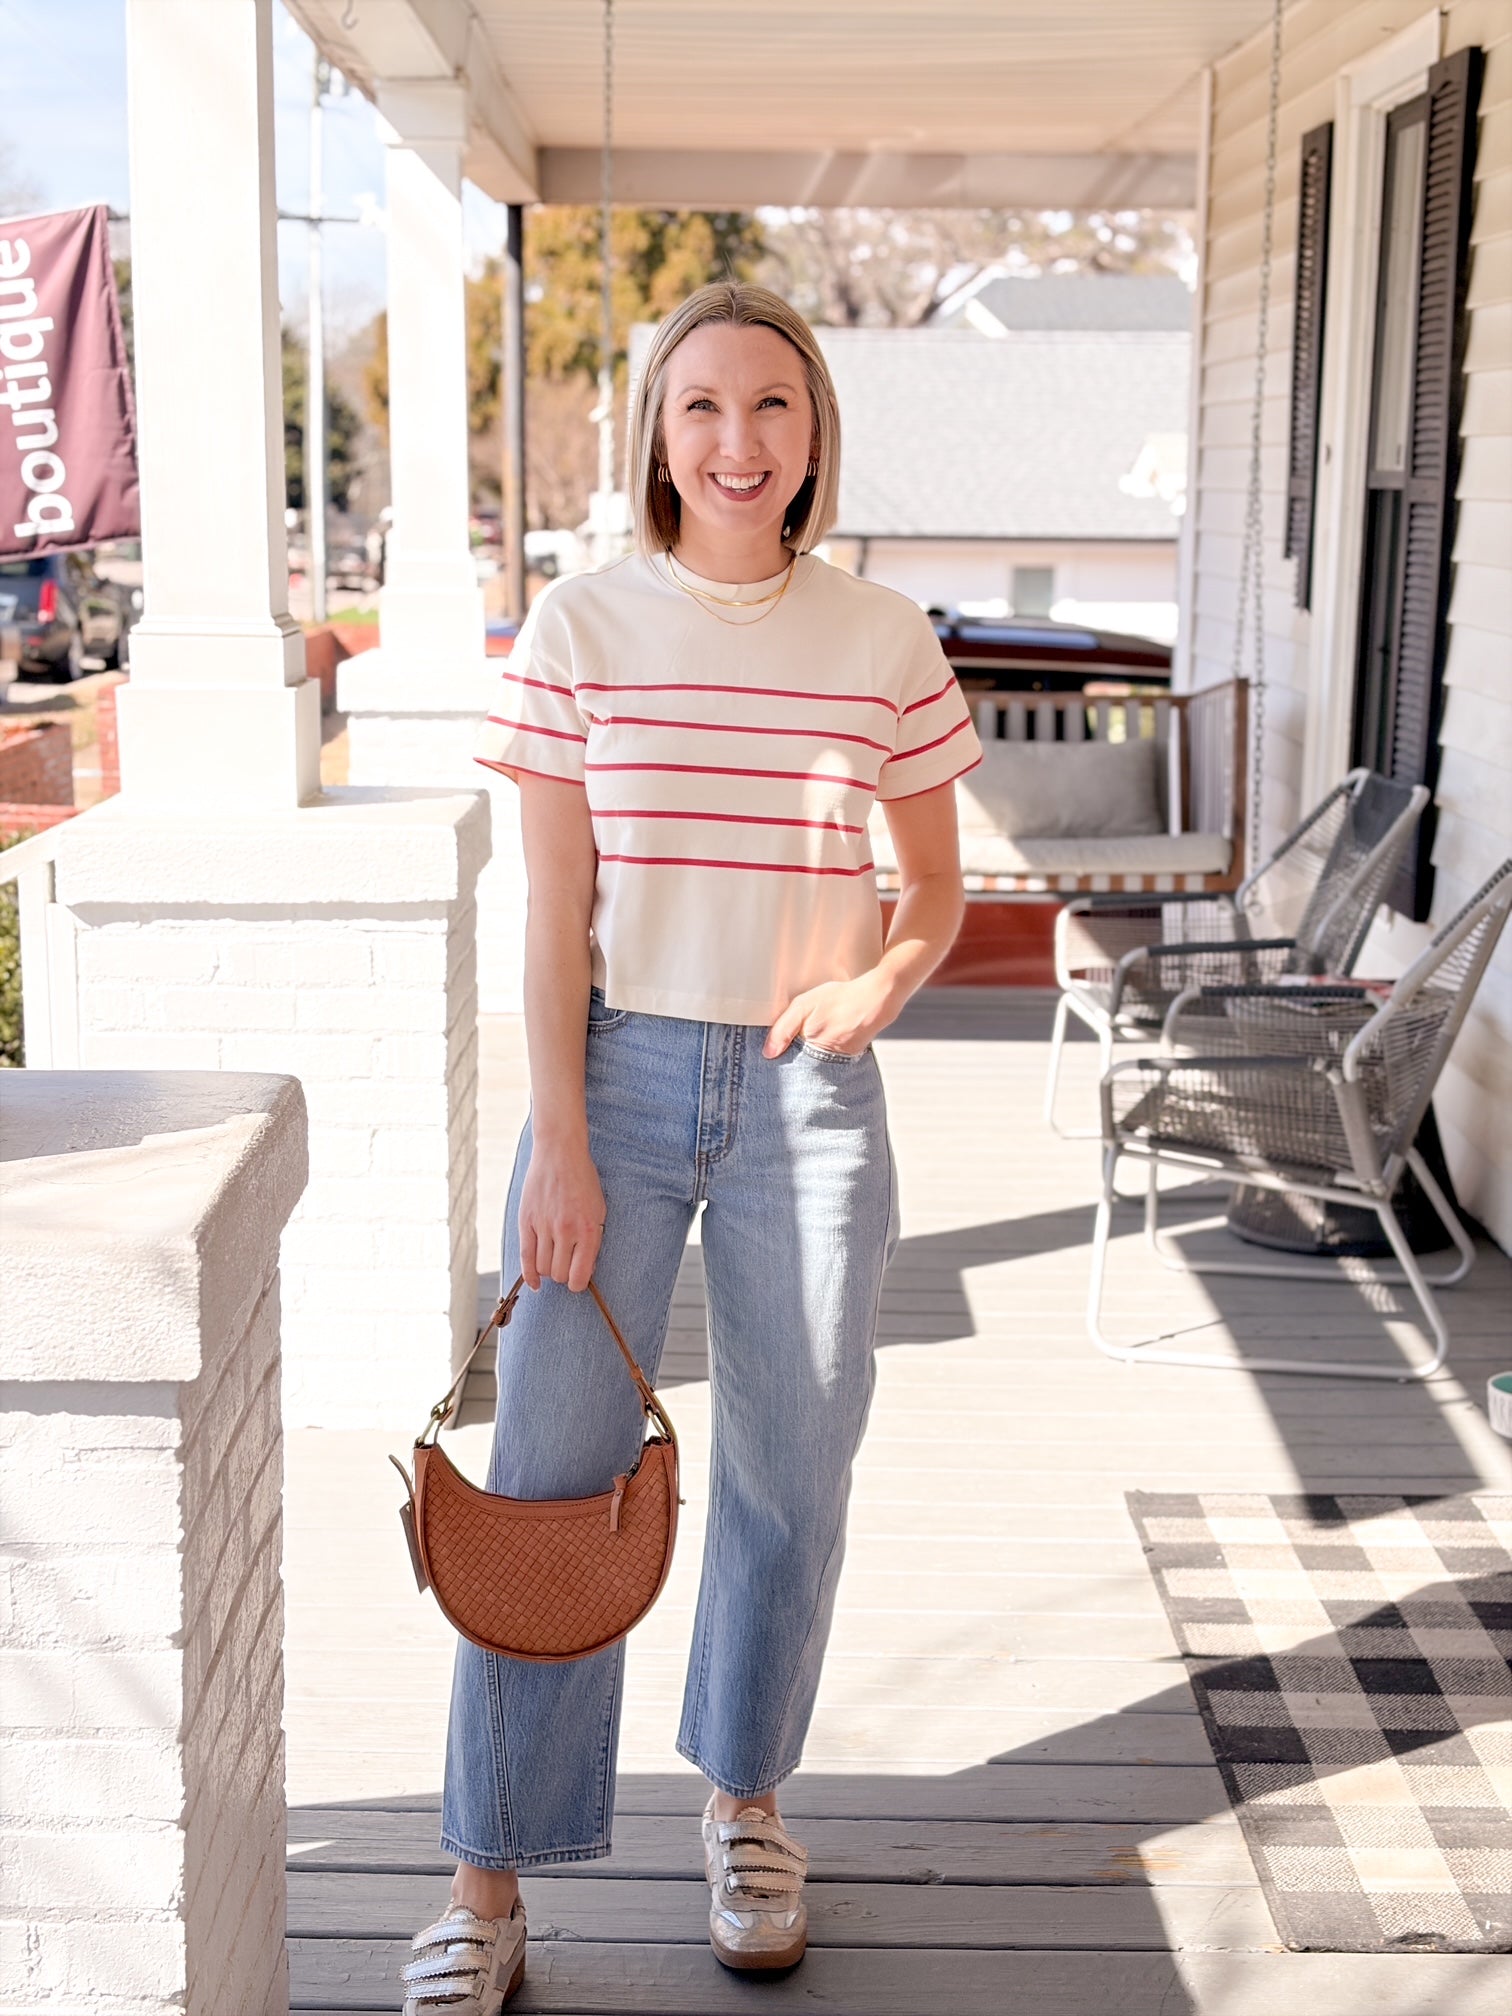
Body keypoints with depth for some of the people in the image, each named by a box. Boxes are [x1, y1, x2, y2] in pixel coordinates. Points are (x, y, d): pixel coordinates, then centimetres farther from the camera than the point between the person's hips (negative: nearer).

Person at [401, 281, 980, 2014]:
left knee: (791, 1470, 11)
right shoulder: (582, 627, -3)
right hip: (618, 1070, -1)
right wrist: (560, 1143, -9)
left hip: (808, 1092, 2)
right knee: (551, 1472, 0)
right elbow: (555, 913, -4)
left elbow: (935, 885, 10)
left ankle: (745, 1803, 35)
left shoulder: (882, 641, 1)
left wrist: (887, 978, -11)